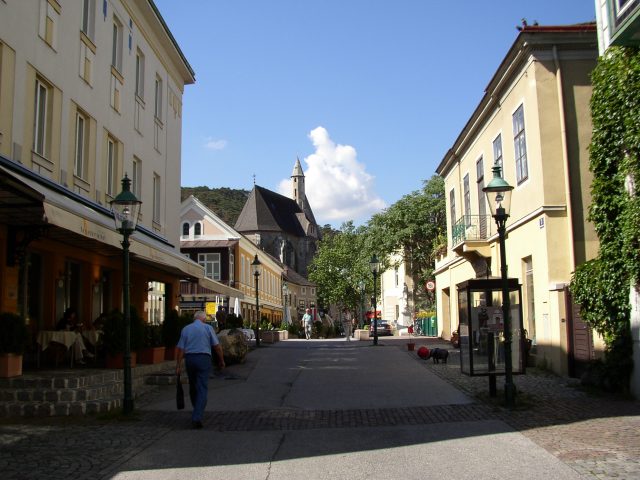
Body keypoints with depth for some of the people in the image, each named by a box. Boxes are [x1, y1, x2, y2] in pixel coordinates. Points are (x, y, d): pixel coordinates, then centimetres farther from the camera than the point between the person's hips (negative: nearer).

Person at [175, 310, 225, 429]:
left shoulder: (185, 329, 8)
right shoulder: (208, 328, 1)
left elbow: (181, 348, 3)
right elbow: (217, 346, 0)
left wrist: (178, 365, 5)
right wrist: (221, 361, 10)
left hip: (189, 359, 3)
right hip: (203, 358, -3)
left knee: (193, 387, 17)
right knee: (202, 388, -4)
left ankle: (197, 413, 31)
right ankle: (197, 417, -15)